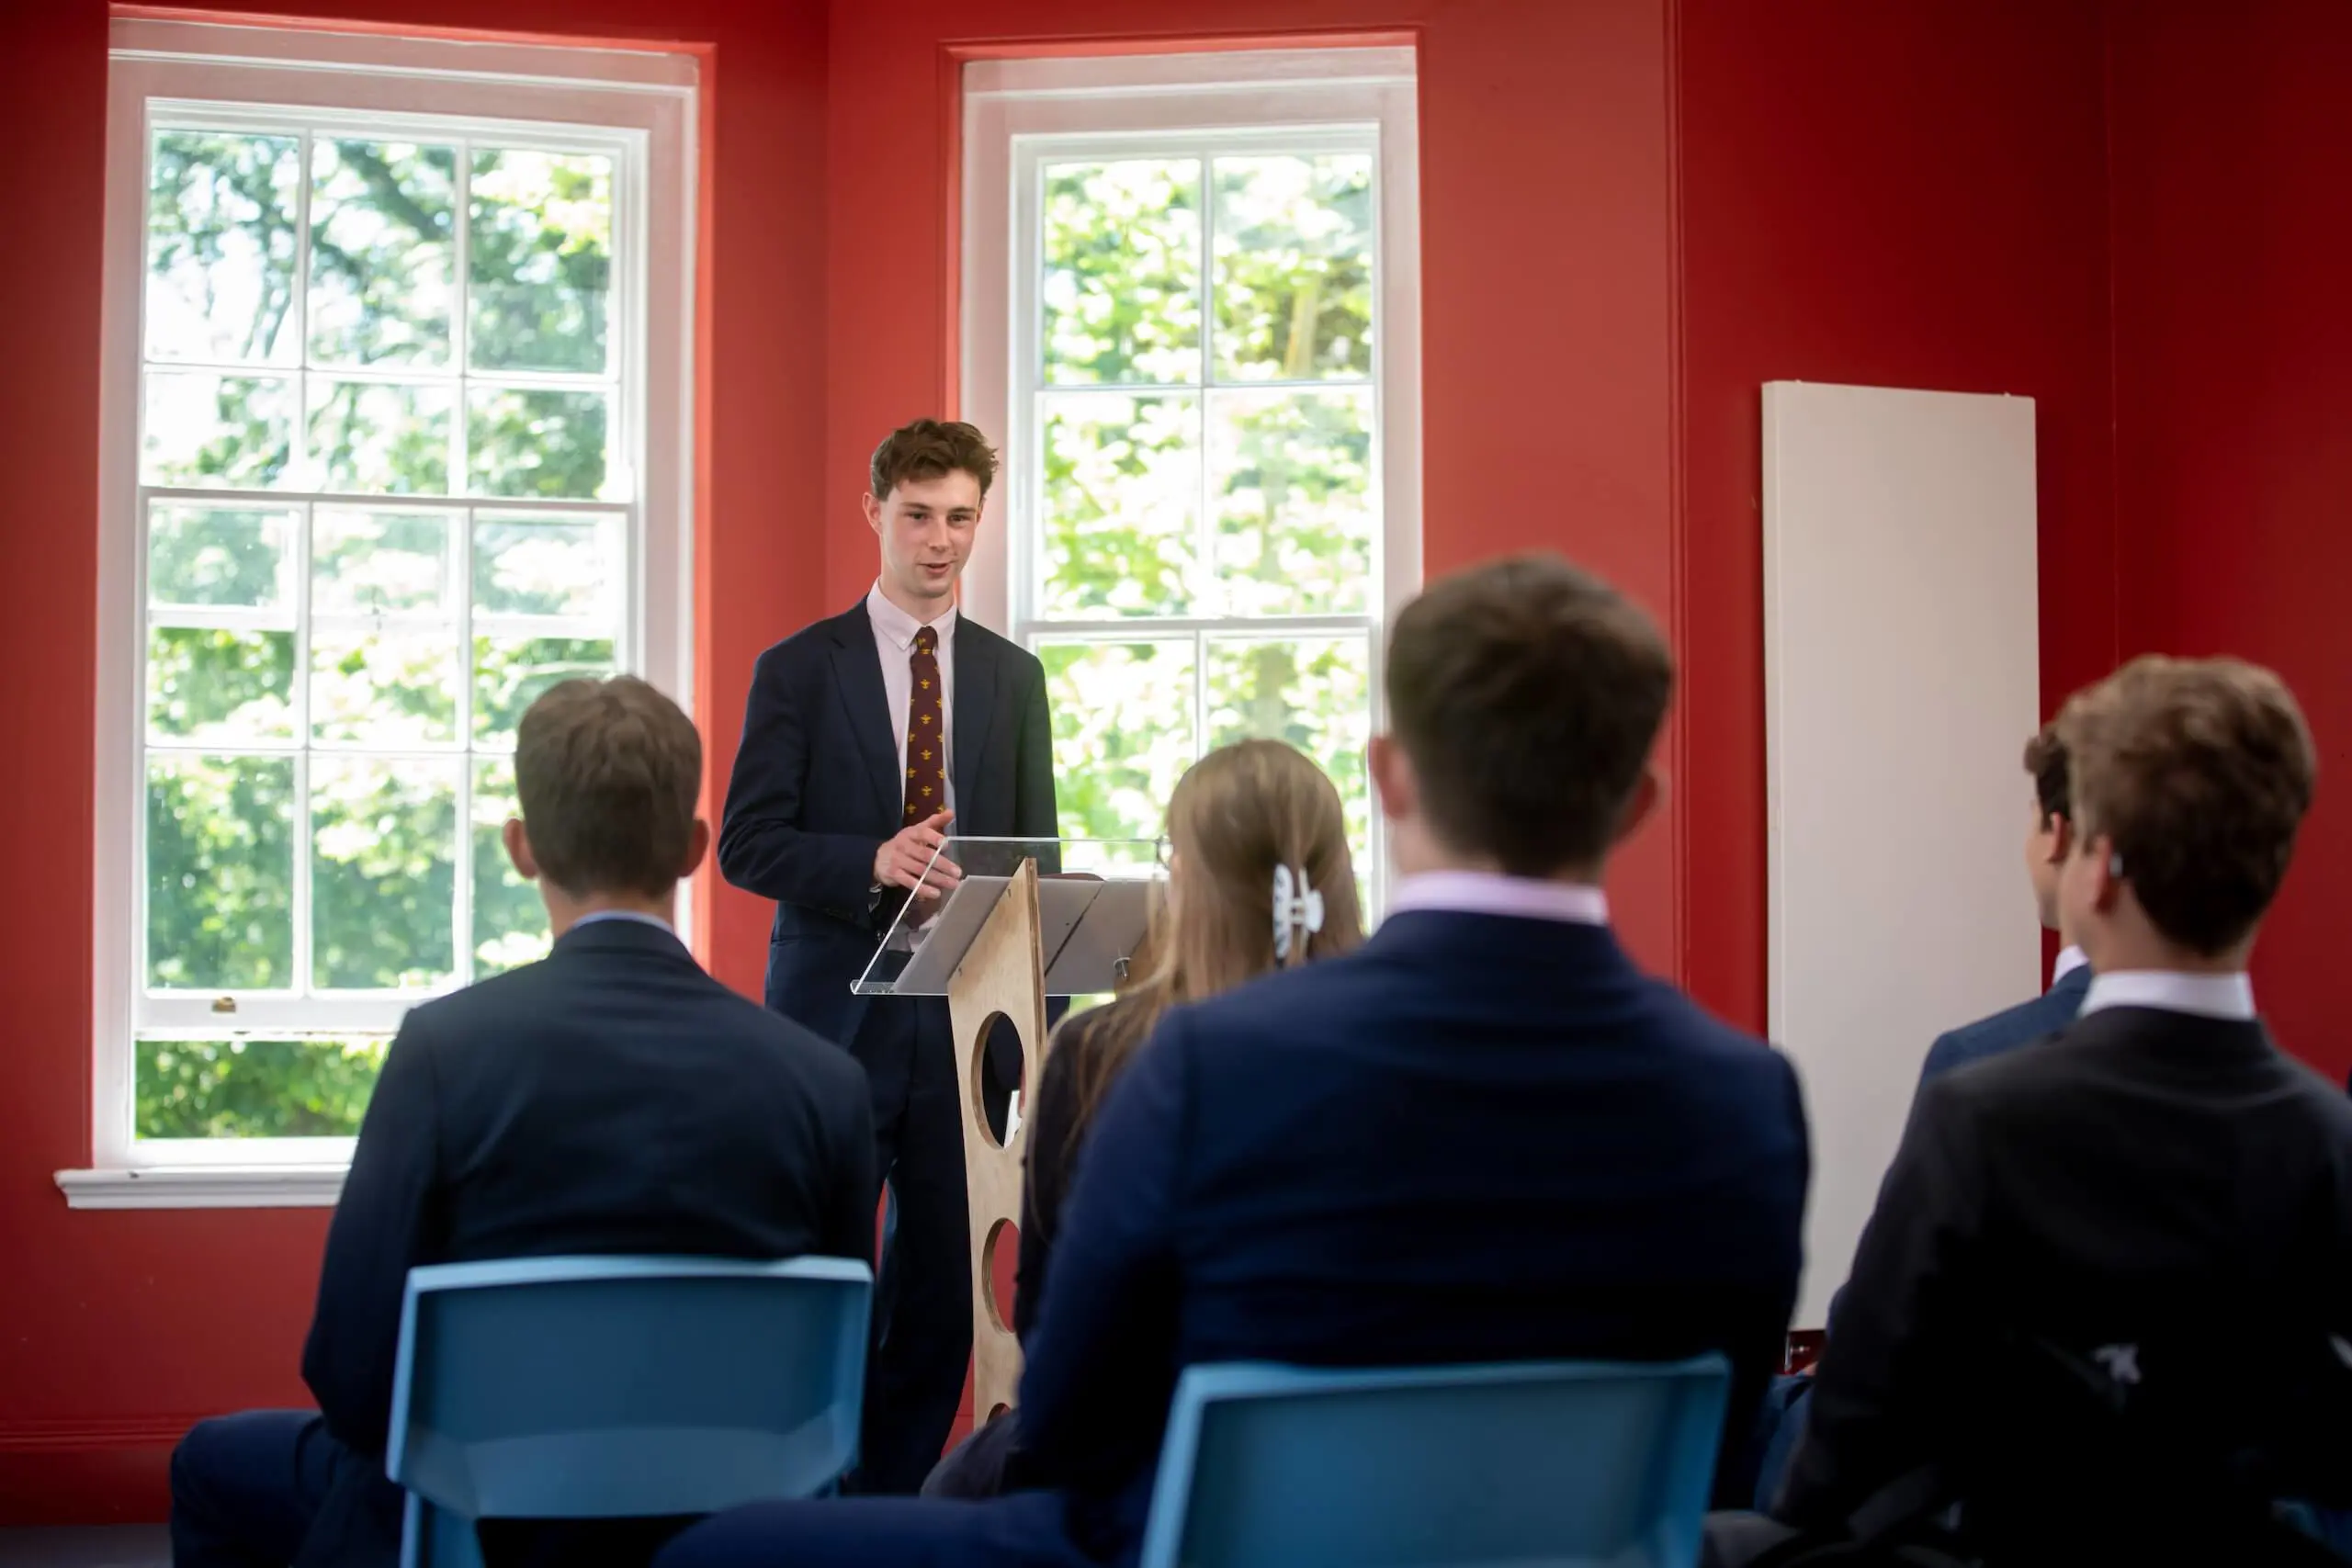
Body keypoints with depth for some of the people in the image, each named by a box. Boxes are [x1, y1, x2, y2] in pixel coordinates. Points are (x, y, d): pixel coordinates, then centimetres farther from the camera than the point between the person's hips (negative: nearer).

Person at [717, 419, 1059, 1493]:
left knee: (941, 1287, 6)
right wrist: (874, 860, -21)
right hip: (835, 1017, -3)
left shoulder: (1014, 677, 11)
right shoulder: (798, 669, 1)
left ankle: (896, 1499, 16)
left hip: (963, 1020, 3)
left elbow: (1037, 862, 11)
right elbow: (746, 846, -5)